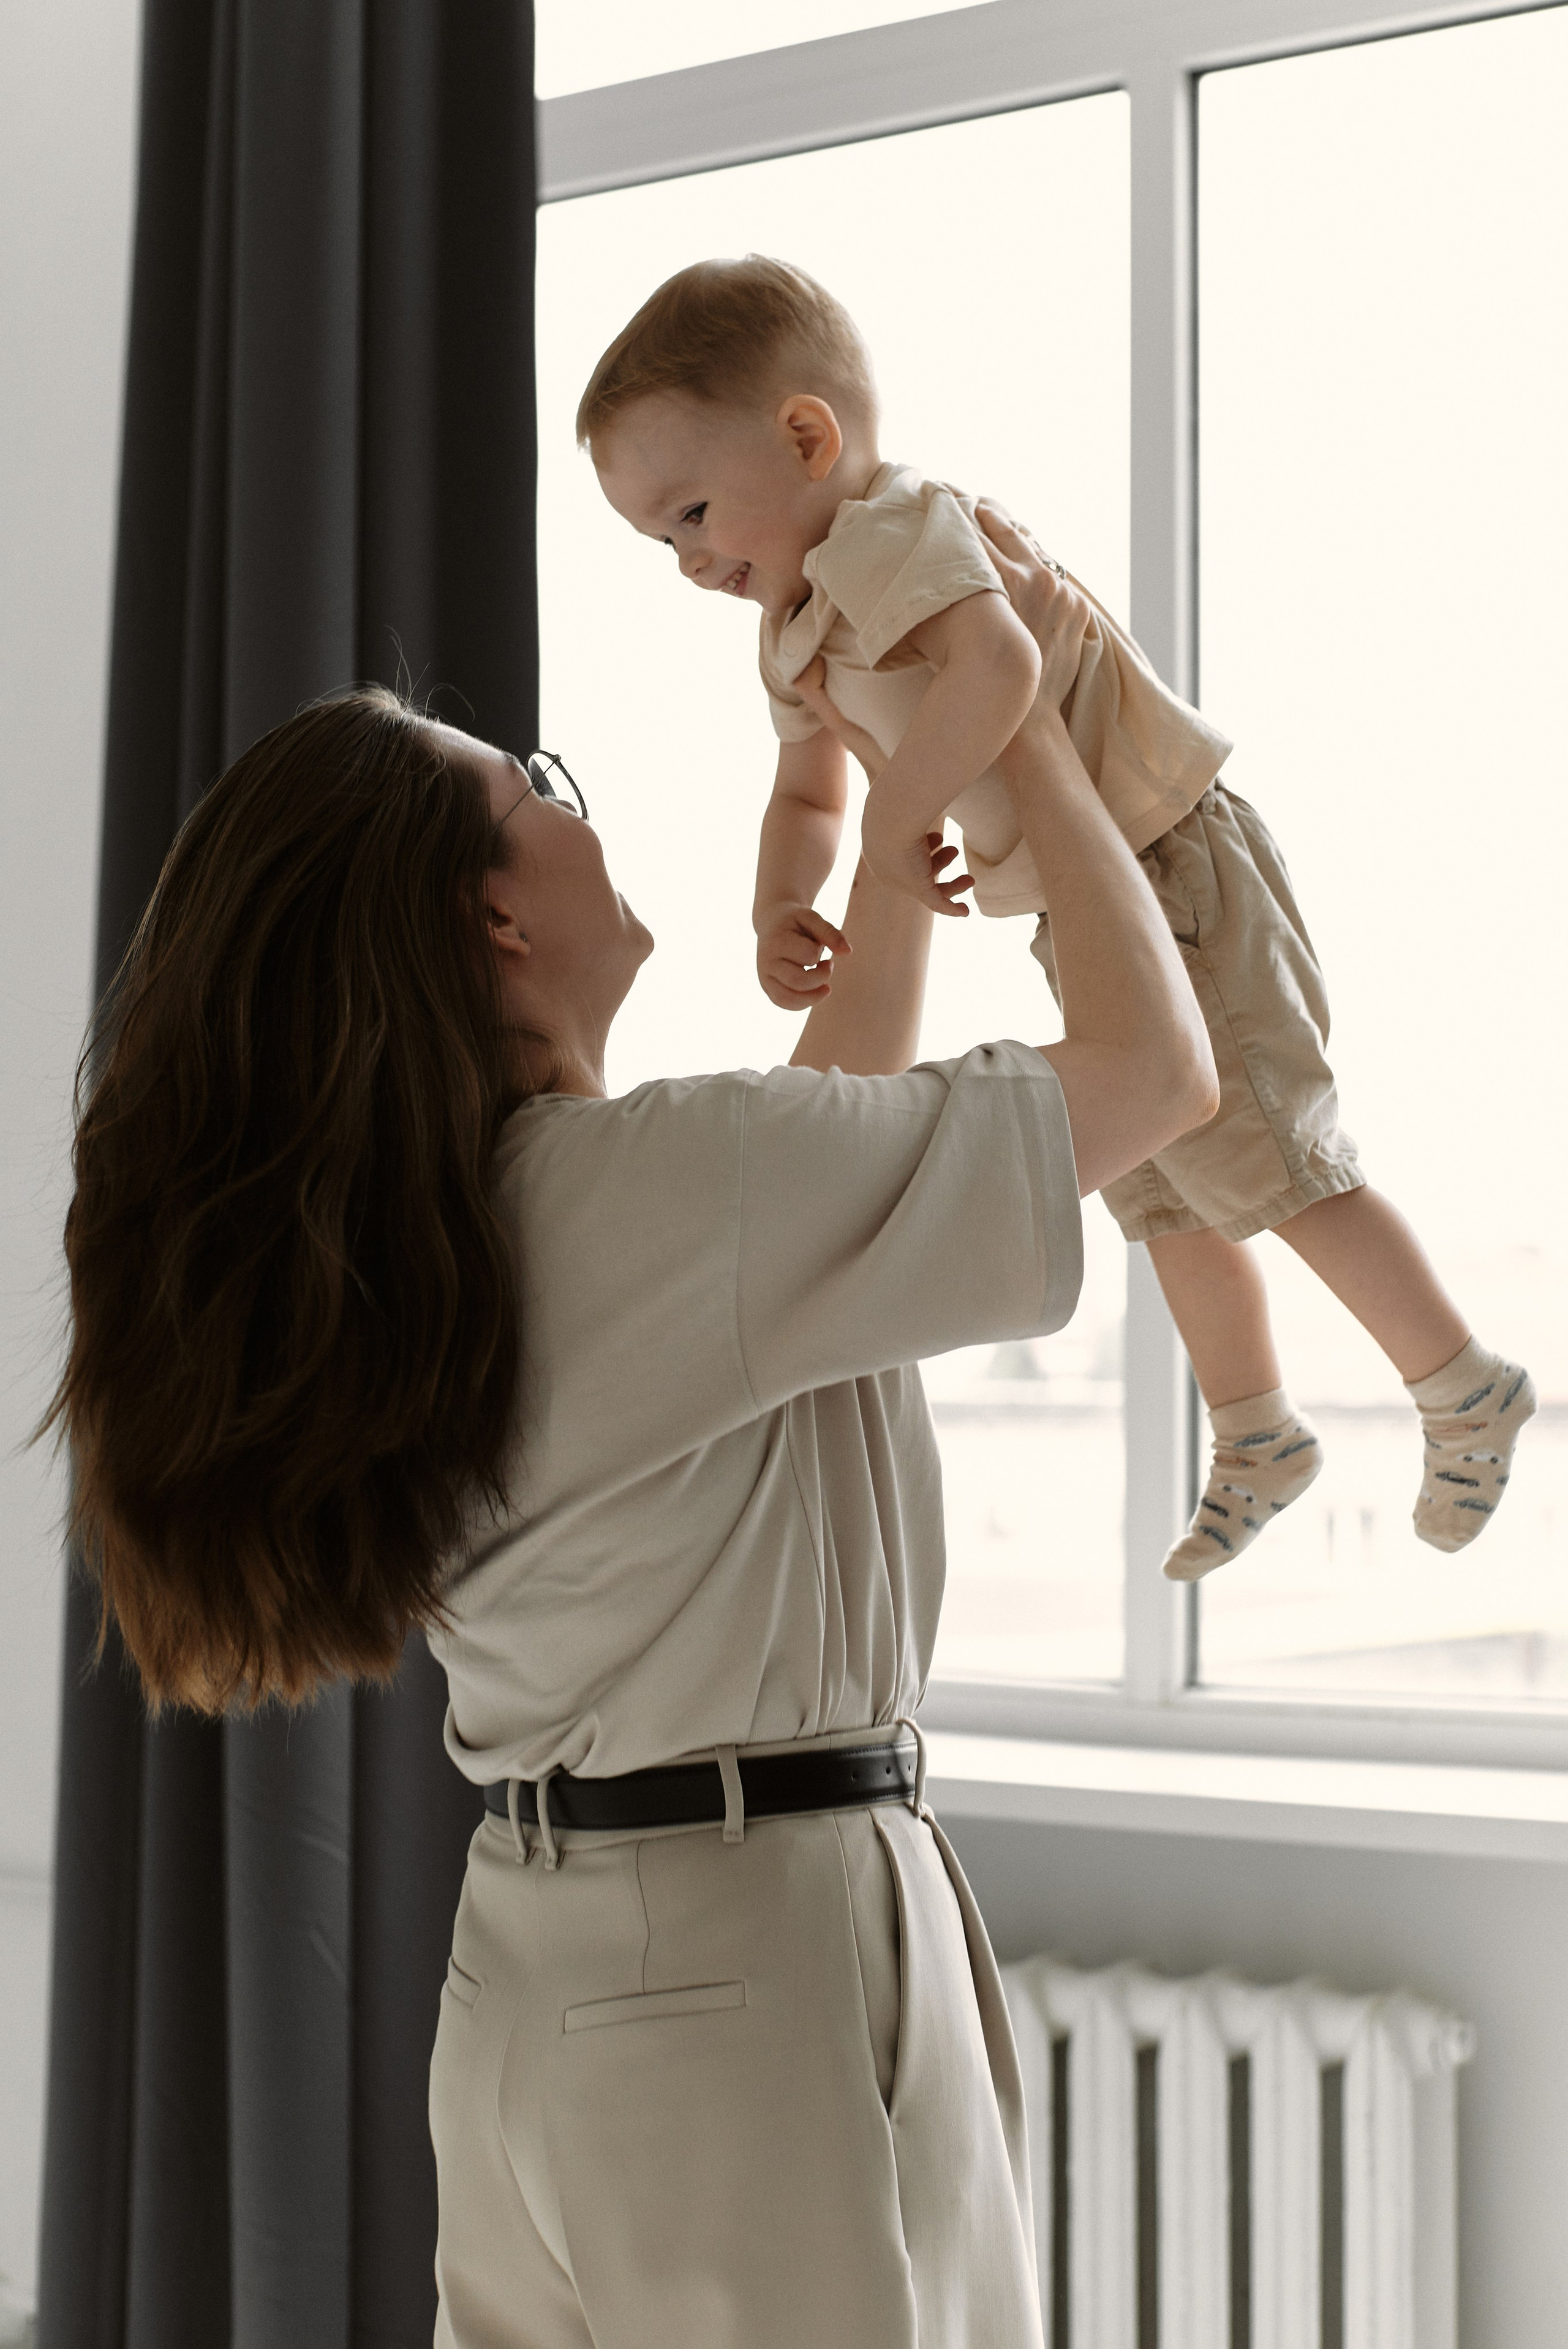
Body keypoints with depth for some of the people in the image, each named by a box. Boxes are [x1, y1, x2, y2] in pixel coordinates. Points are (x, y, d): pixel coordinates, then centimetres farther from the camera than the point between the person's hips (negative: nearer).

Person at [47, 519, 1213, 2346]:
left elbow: (835, 1116, 22)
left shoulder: (427, 1232, 7)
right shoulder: (676, 1176, -19)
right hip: (762, 1959, -9)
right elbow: (1156, 1064, -11)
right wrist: (1029, 727, 0)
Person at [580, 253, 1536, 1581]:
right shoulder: (796, 635, 9)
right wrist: (780, 913, -1)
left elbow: (996, 664, -43)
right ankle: (1257, 1440, 34)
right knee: (1164, 1195, 18)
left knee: (1264, 1160, -5)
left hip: (1169, 870, -10)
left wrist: (900, 820, -34)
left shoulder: (892, 529, -24)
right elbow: (808, 792, 19)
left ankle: (1466, 1388, 12)